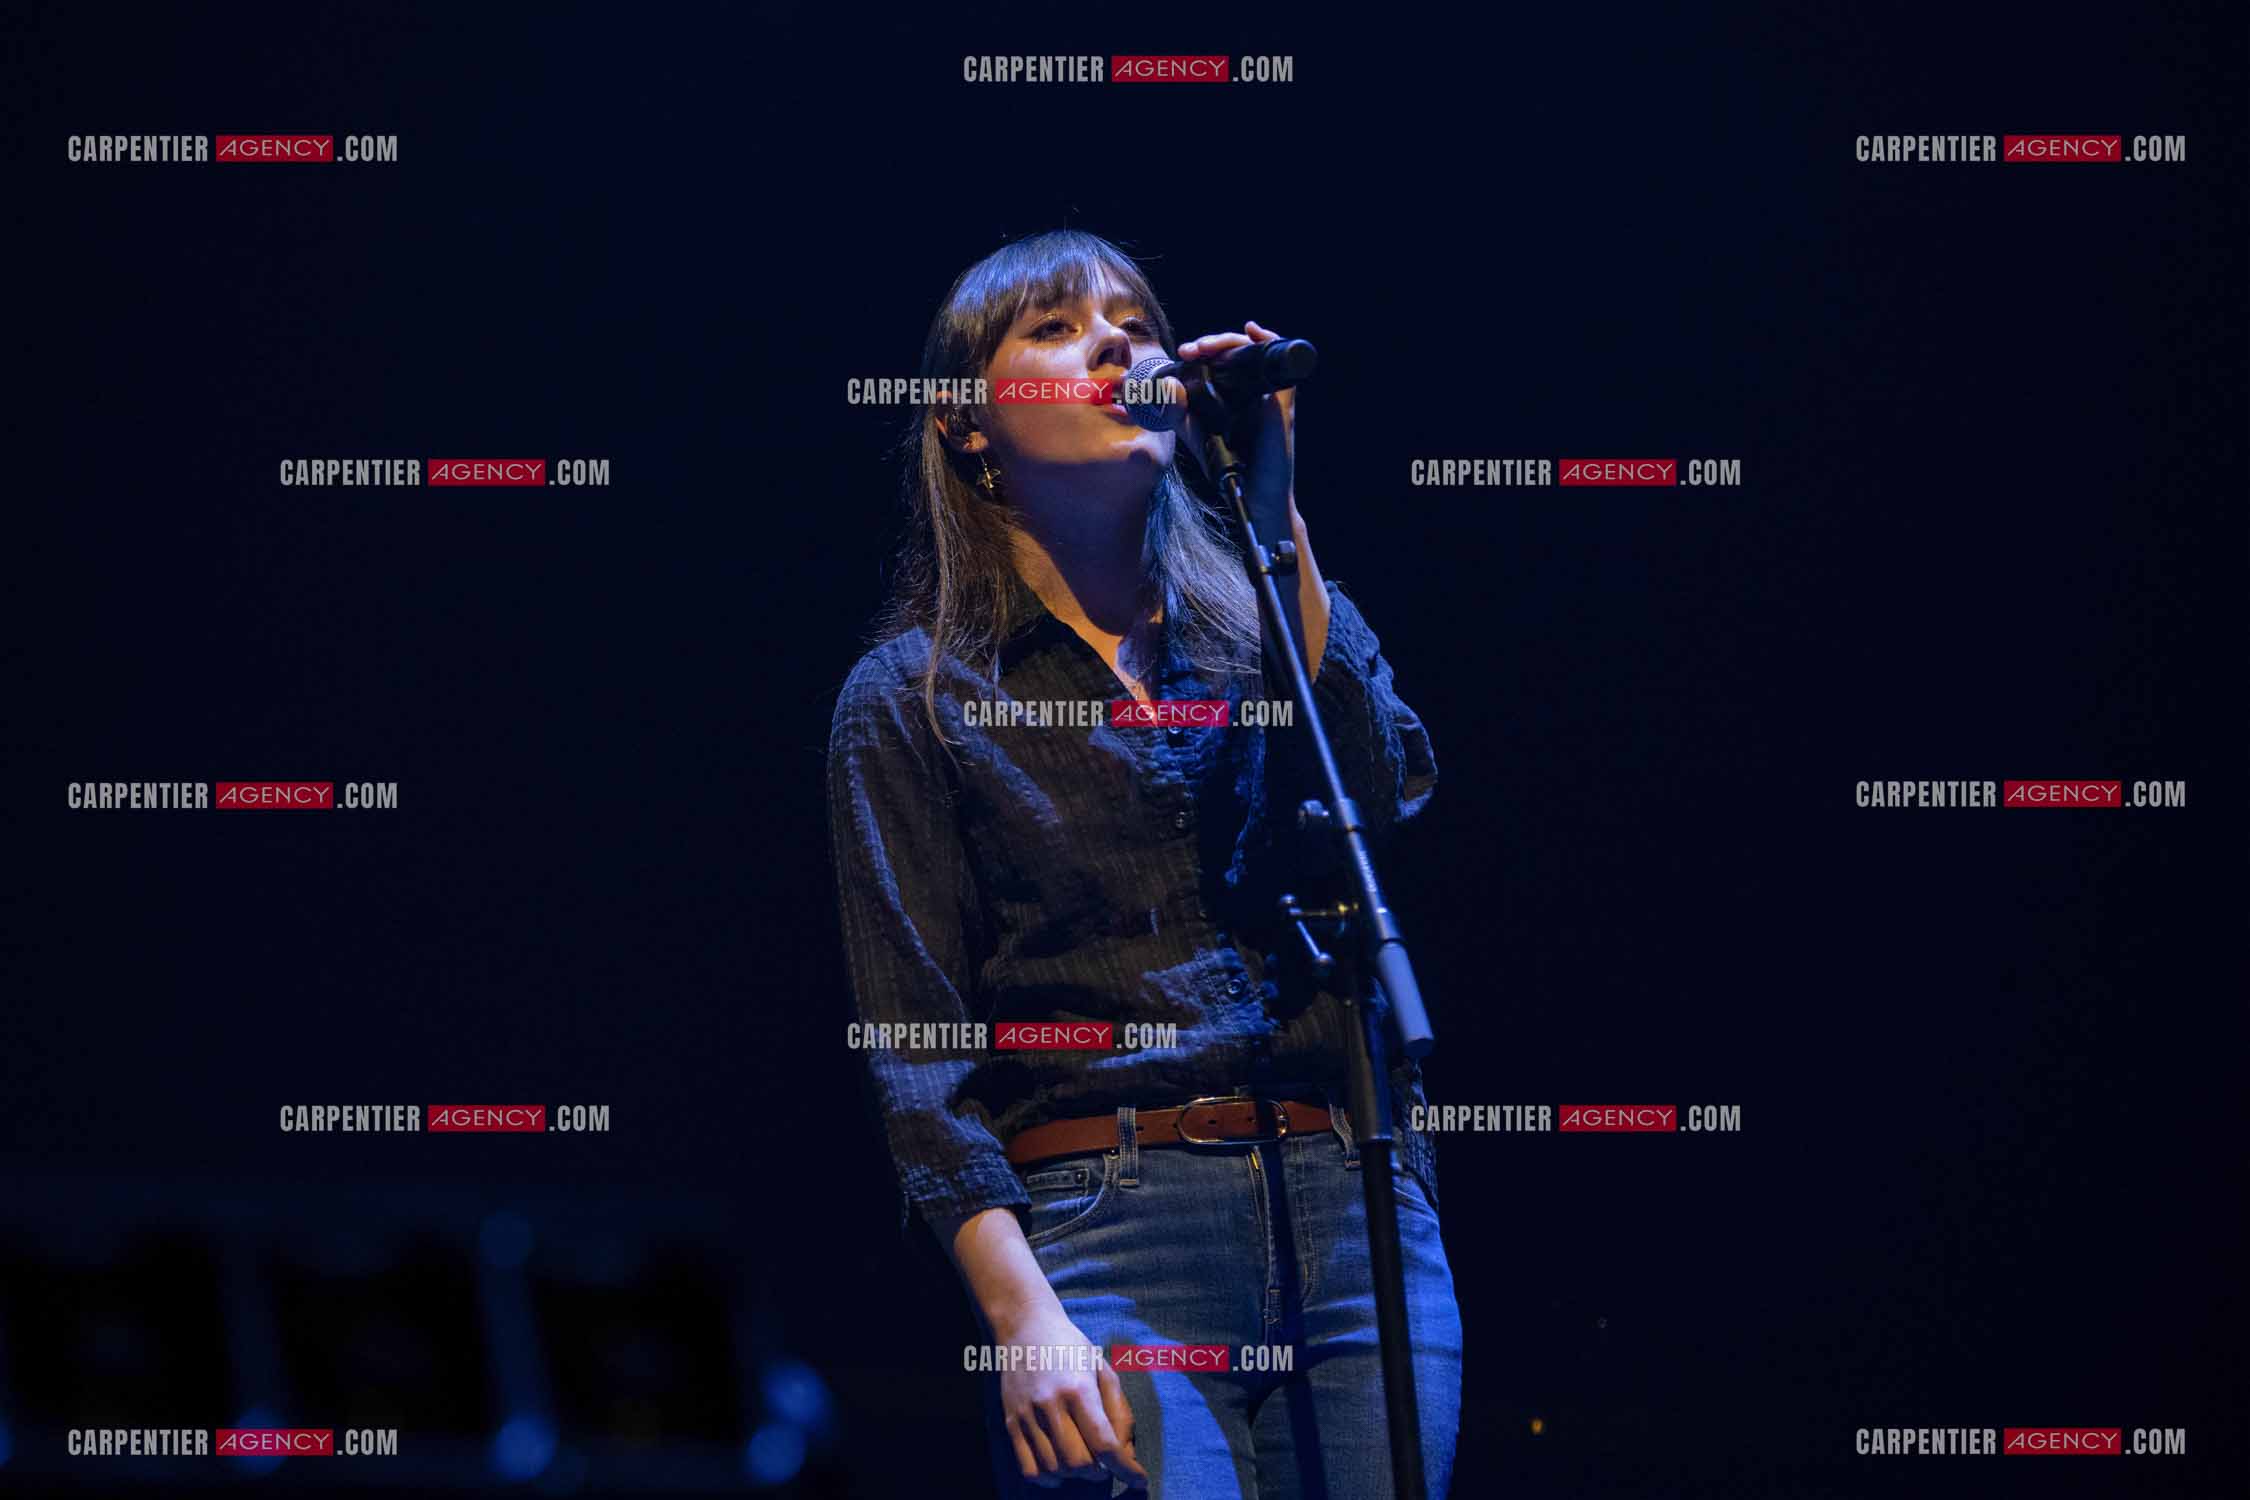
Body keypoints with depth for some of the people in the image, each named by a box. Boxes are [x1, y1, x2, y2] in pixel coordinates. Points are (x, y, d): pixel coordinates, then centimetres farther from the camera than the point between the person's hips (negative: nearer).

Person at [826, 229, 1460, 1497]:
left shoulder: (1264, 620, 18)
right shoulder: (911, 698, 8)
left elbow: (1385, 795, -4)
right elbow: (914, 1045, 0)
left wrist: (1274, 516, -5)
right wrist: (1021, 1316, -12)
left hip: (1359, 1205, 3)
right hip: (1104, 1222, -3)